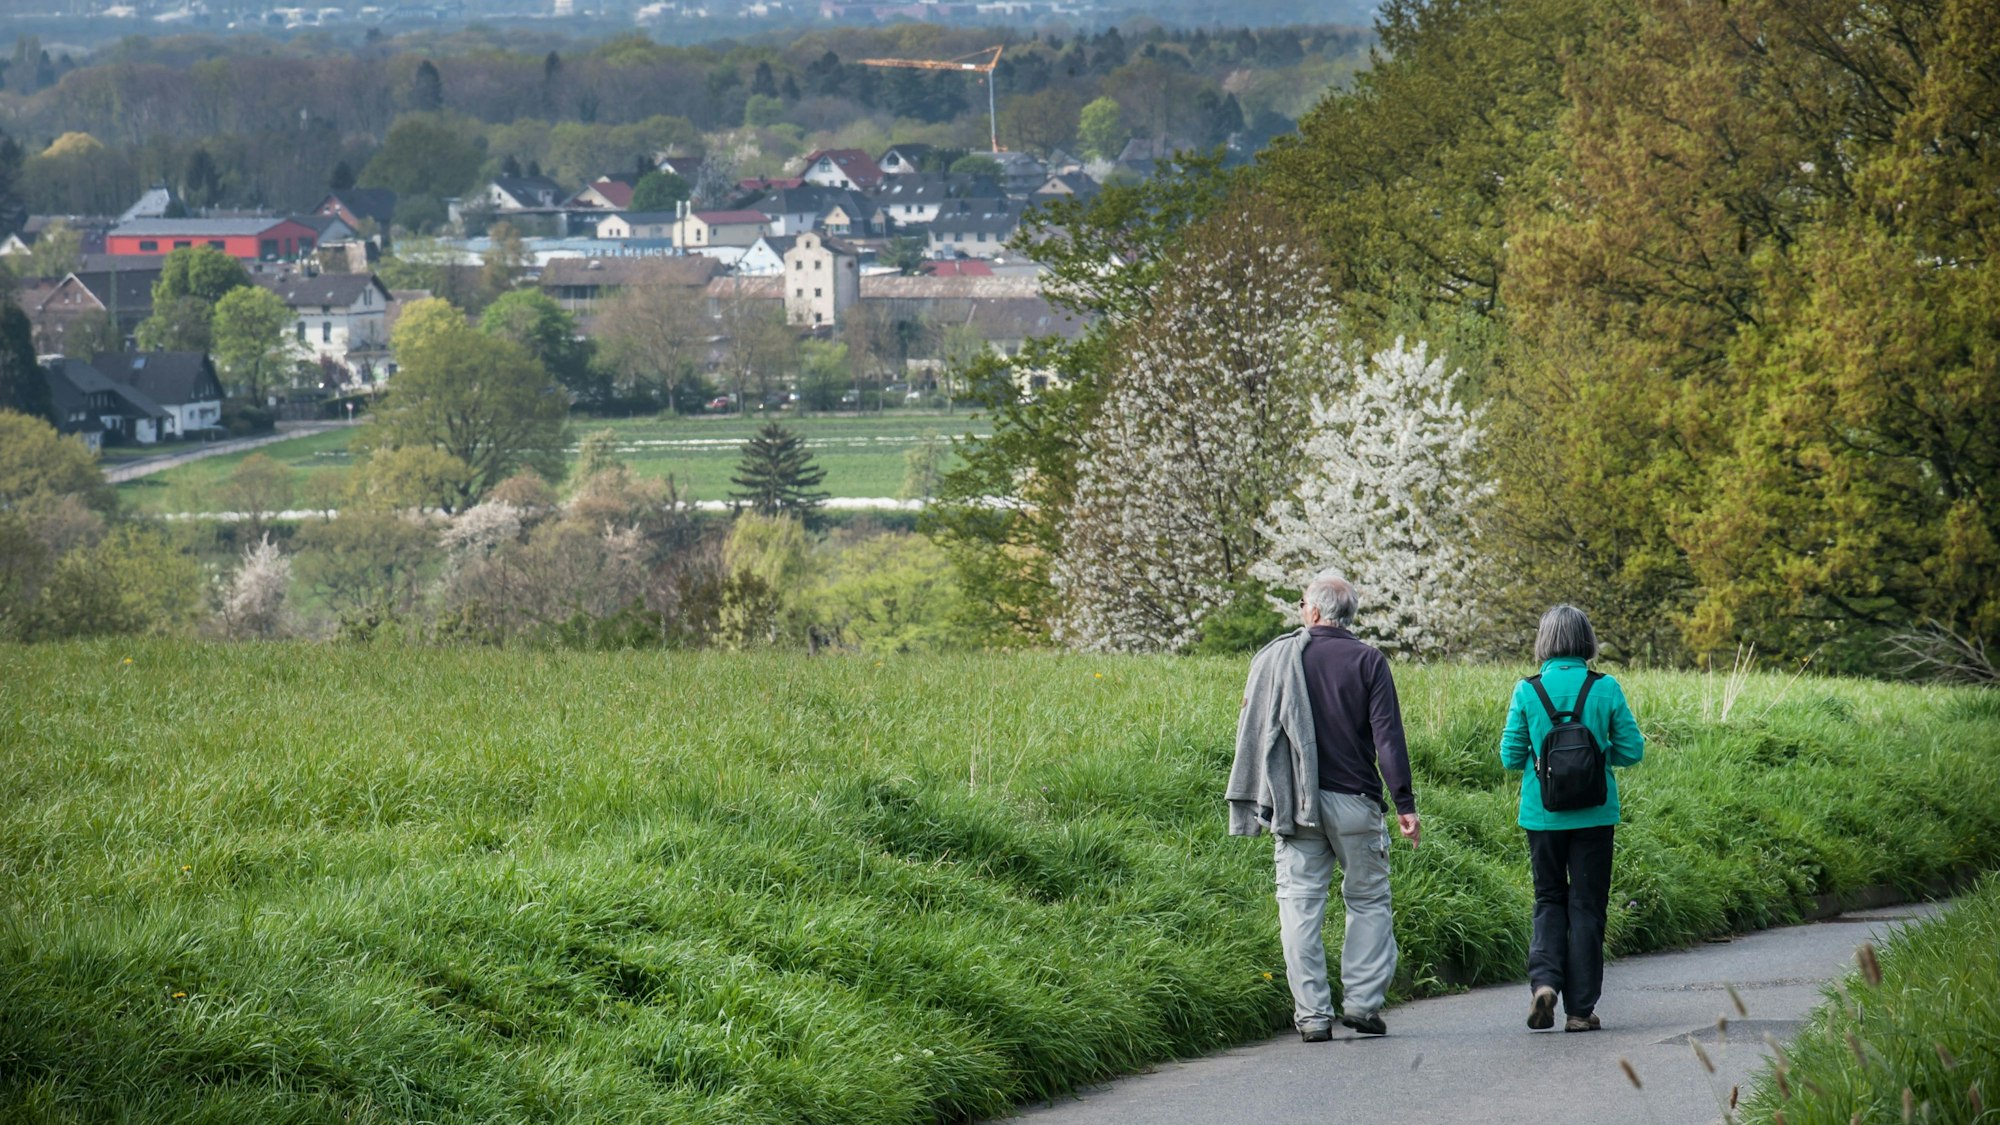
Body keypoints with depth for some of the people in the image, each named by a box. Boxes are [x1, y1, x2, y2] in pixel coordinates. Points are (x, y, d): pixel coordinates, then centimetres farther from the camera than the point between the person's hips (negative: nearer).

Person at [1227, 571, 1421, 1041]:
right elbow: (1388, 737, -6)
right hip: (1354, 800, -1)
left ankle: (1312, 1014, 0)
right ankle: (1362, 1000, 3)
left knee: (1300, 904, 3)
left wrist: (1251, 804, 14)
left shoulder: (1276, 658, 4)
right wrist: (1405, 803, -4)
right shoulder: (1367, 660, -1)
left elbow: (1252, 732, 7)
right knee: (1368, 900, 11)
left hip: (1296, 804, 1)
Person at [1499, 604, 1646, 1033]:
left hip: (1542, 814, 0)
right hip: (1593, 815, 0)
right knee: (1586, 905, 8)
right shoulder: (1605, 689, -7)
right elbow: (1632, 750, -2)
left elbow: (1511, 756, -2)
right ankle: (1580, 1009, 8)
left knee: (1549, 900, 15)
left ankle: (1543, 977, -8)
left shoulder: (1527, 691, -6)